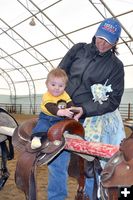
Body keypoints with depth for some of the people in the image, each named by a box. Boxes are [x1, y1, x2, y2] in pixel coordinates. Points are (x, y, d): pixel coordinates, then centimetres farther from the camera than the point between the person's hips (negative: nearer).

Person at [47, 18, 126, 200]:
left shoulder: (115, 66, -1)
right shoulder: (78, 49, 5)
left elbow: (113, 100, -5)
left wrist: (84, 110, -16)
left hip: (91, 118, -2)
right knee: (57, 160, 7)